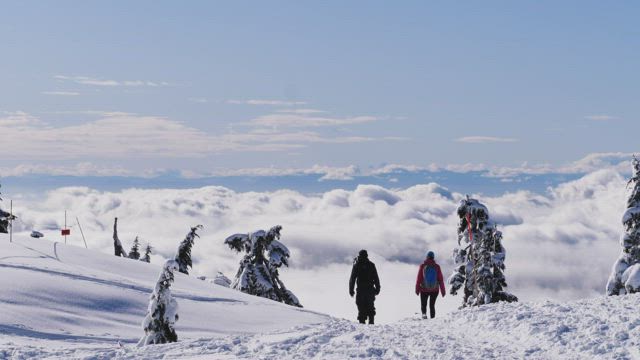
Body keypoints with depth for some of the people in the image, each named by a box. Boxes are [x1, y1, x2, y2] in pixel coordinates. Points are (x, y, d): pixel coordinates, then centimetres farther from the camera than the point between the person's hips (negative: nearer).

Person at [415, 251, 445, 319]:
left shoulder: (422, 266, -8)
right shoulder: (437, 267, -6)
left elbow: (419, 278, -7)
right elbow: (440, 280, -4)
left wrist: (417, 289, 1)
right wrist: (443, 290, 2)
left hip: (424, 289, -1)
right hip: (435, 290, 1)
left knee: (423, 304, 14)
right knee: (432, 305, 16)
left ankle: (424, 313, -13)